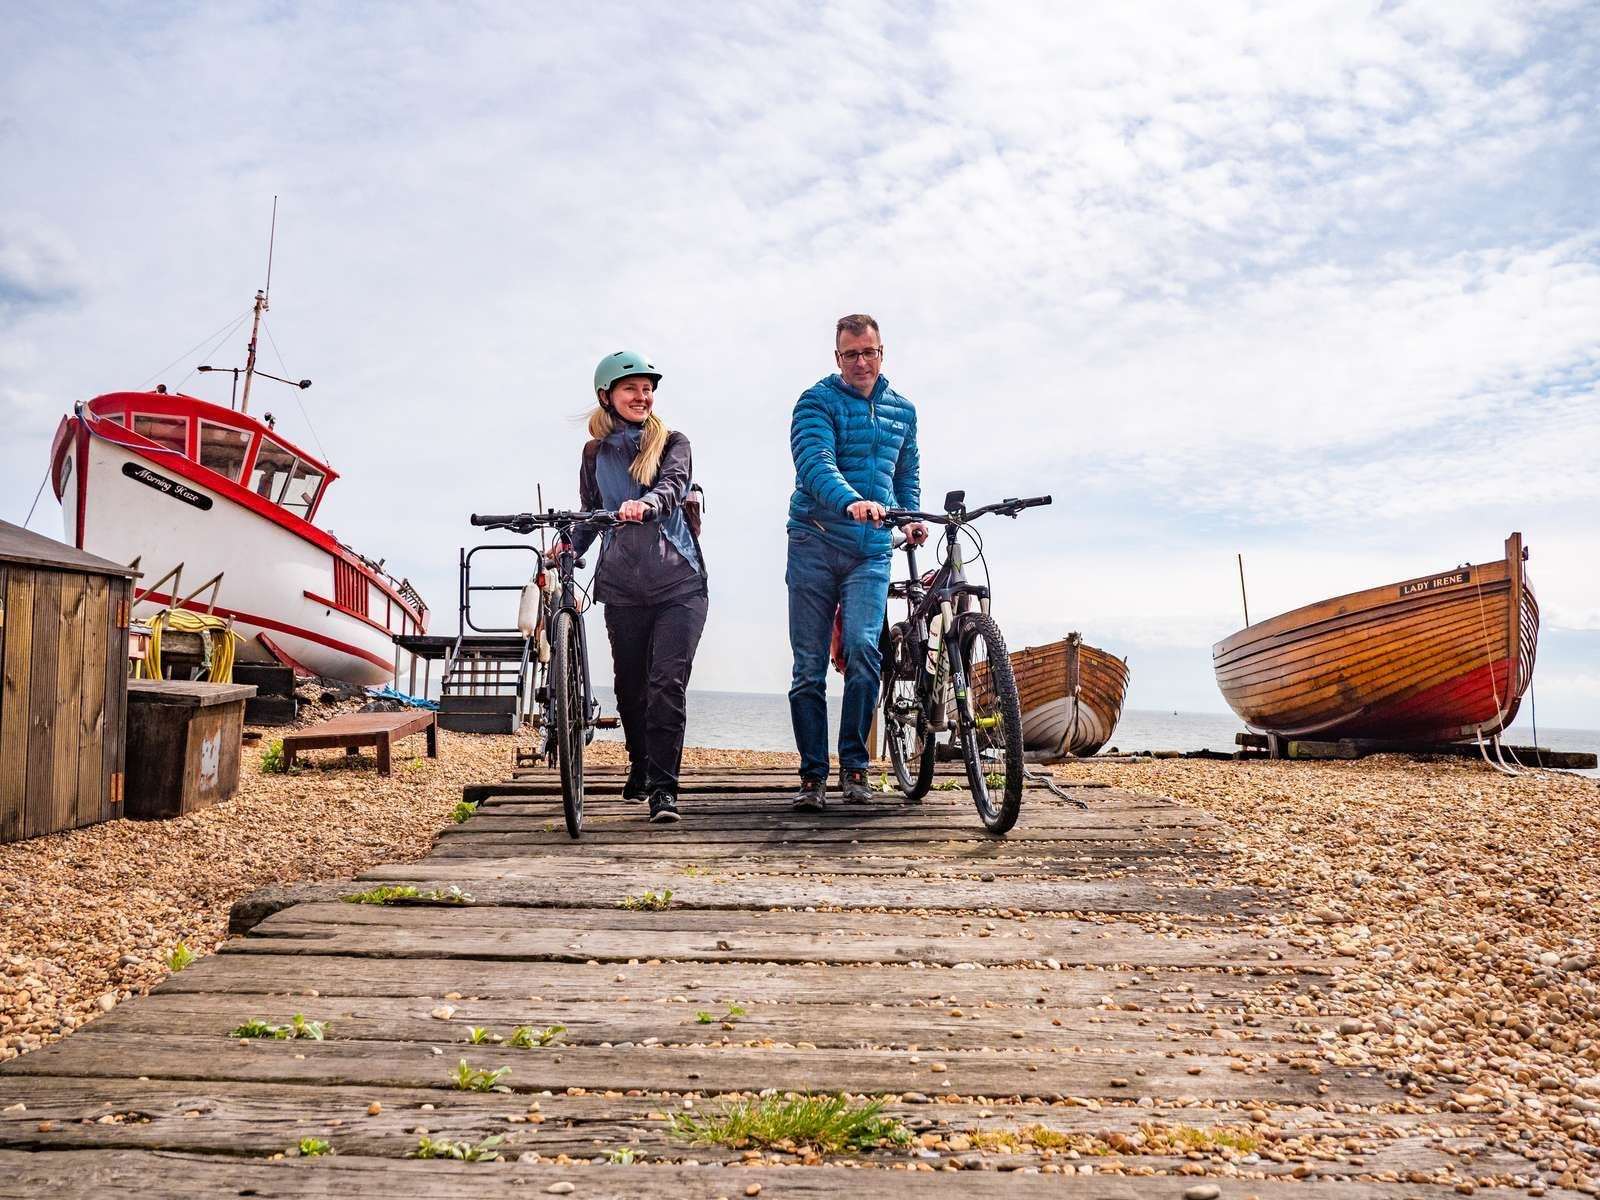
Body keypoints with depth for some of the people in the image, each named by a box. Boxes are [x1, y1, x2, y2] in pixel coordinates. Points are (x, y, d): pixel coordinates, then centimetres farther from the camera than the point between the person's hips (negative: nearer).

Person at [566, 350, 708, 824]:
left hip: (679, 583, -2)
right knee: (630, 686, 9)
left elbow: (672, 484, -15)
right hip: (622, 586, 3)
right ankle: (639, 766, 32)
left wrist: (646, 504, -37)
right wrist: (567, 548, 0)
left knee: (667, 684, -13)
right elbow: (589, 514, 20)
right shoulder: (596, 452, 12)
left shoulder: (673, 443, 5)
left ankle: (663, 787, -9)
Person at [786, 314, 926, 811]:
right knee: (810, 665, 0)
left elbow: (907, 473, 26)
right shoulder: (817, 402, -2)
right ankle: (812, 775, 11)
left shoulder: (902, 410, 14)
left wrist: (912, 517, 6)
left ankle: (854, 764, -4)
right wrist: (852, 502, -38)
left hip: (872, 550, 2)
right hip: (816, 543, -2)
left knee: (863, 645, -19)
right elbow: (815, 464, -20)